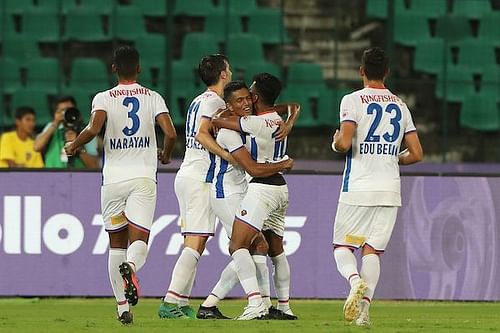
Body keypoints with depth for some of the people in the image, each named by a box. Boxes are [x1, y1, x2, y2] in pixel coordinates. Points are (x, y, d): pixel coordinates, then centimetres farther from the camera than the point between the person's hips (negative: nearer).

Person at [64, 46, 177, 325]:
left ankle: (123, 307, 8)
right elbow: (170, 134, -6)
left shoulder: (104, 98, 2)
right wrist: (166, 155, 15)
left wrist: (74, 146, 3)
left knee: (117, 244, 13)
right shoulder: (153, 97, 5)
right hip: (144, 177, -1)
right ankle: (131, 266, -42)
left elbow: (93, 129, -16)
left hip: (113, 178, 1)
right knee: (139, 242, -6)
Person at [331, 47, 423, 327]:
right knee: (372, 250, 6)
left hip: (358, 188, -3)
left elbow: (344, 143, -16)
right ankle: (364, 308, -8)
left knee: (342, 246, 7)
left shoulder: (353, 101, -4)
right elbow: (416, 154, 8)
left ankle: (355, 281, -23)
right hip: (390, 188, 3)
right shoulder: (401, 106, 10)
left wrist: (336, 142, 7)